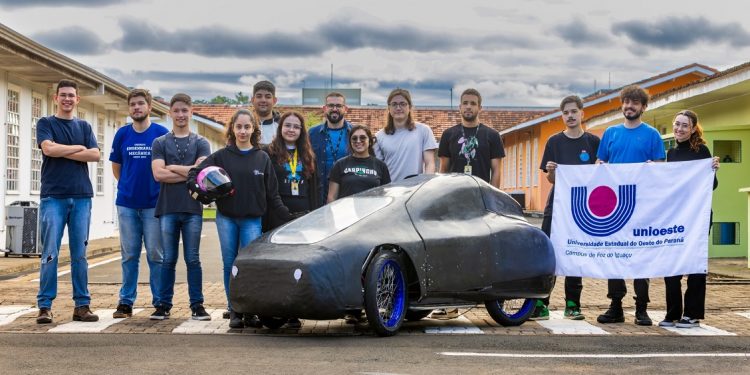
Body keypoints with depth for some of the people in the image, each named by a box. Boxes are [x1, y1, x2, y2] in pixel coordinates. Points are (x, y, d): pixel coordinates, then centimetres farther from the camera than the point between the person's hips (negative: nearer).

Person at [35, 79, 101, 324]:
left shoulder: (84, 127, 16)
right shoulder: (46, 124, 7)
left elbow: (95, 155, 0)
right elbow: (48, 149, -11)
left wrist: (62, 152, -6)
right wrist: (78, 148, -2)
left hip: (81, 196, 3)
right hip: (53, 196, -3)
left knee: (79, 254, 4)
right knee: (50, 254, -6)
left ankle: (82, 305, 7)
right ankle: (45, 306, -3)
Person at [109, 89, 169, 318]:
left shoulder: (162, 134, -2)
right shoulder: (122, 134, 7)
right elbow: (116, 167, 16)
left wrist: (155, 188, 2)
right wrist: (128, 186, 11)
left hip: (153, 204, -2)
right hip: (126, 204, 3)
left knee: (156, 254, 0)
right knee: (129, 255, 7)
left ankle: (160, 302, 7)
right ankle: (126, 302, 13)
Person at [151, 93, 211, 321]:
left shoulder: (200, 143, 9)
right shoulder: (160, 143, 10)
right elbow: (158, 174, -5)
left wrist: (172, 168, -4)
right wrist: (189, 173, -6)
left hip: (192, 208, 0)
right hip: (167, 208, 1)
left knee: (192, 259, 2)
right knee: (168, 259, 4)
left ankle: (197, 305, 6)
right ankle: (164, 305, 10)